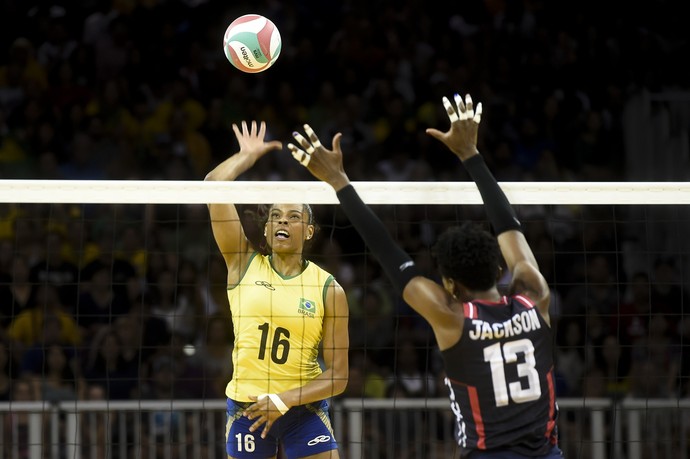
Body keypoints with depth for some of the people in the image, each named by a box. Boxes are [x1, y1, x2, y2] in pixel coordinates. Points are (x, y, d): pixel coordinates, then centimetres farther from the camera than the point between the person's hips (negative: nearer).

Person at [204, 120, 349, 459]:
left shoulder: (329, 290, -2)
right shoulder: (244, 263, 2)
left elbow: (338, 376, -4)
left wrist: (283, 400, -16)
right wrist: (248, 155, 8)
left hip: (304, 407, -1)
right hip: (246, 406, 1)